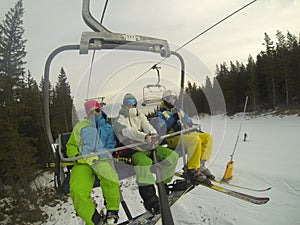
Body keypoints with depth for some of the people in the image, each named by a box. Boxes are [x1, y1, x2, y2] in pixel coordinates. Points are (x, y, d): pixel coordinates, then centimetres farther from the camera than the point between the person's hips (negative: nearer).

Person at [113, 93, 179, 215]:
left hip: (147, 146, 6)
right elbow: (128, 132, -15)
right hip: (132, 149, -6)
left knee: (172, 155, -10)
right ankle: (149, 198, -32)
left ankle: (163, 185, 2)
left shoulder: (140, 116, 23)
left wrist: (153, 134, -23)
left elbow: (148, 126, 3)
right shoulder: (120, 119, 6)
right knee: (144, 162, -38)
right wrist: (145, 137, -34)